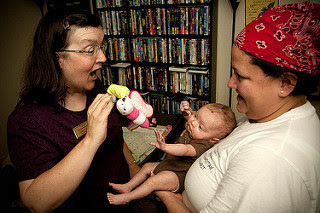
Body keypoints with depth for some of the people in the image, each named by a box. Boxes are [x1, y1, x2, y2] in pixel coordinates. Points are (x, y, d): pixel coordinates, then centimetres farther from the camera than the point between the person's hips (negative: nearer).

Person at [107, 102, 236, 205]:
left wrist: (164, 147, -64)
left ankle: (127, 197, -1)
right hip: (169, 164, 10)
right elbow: (190, 116, 15)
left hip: (179, 176, -10)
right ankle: (128, 186, 27)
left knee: (153, 181, -19)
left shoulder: (203, 144, -32)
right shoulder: (191, 127, -7)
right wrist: (187, 111, -8)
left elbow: (185, 150, -49)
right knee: (147, 166, 15)